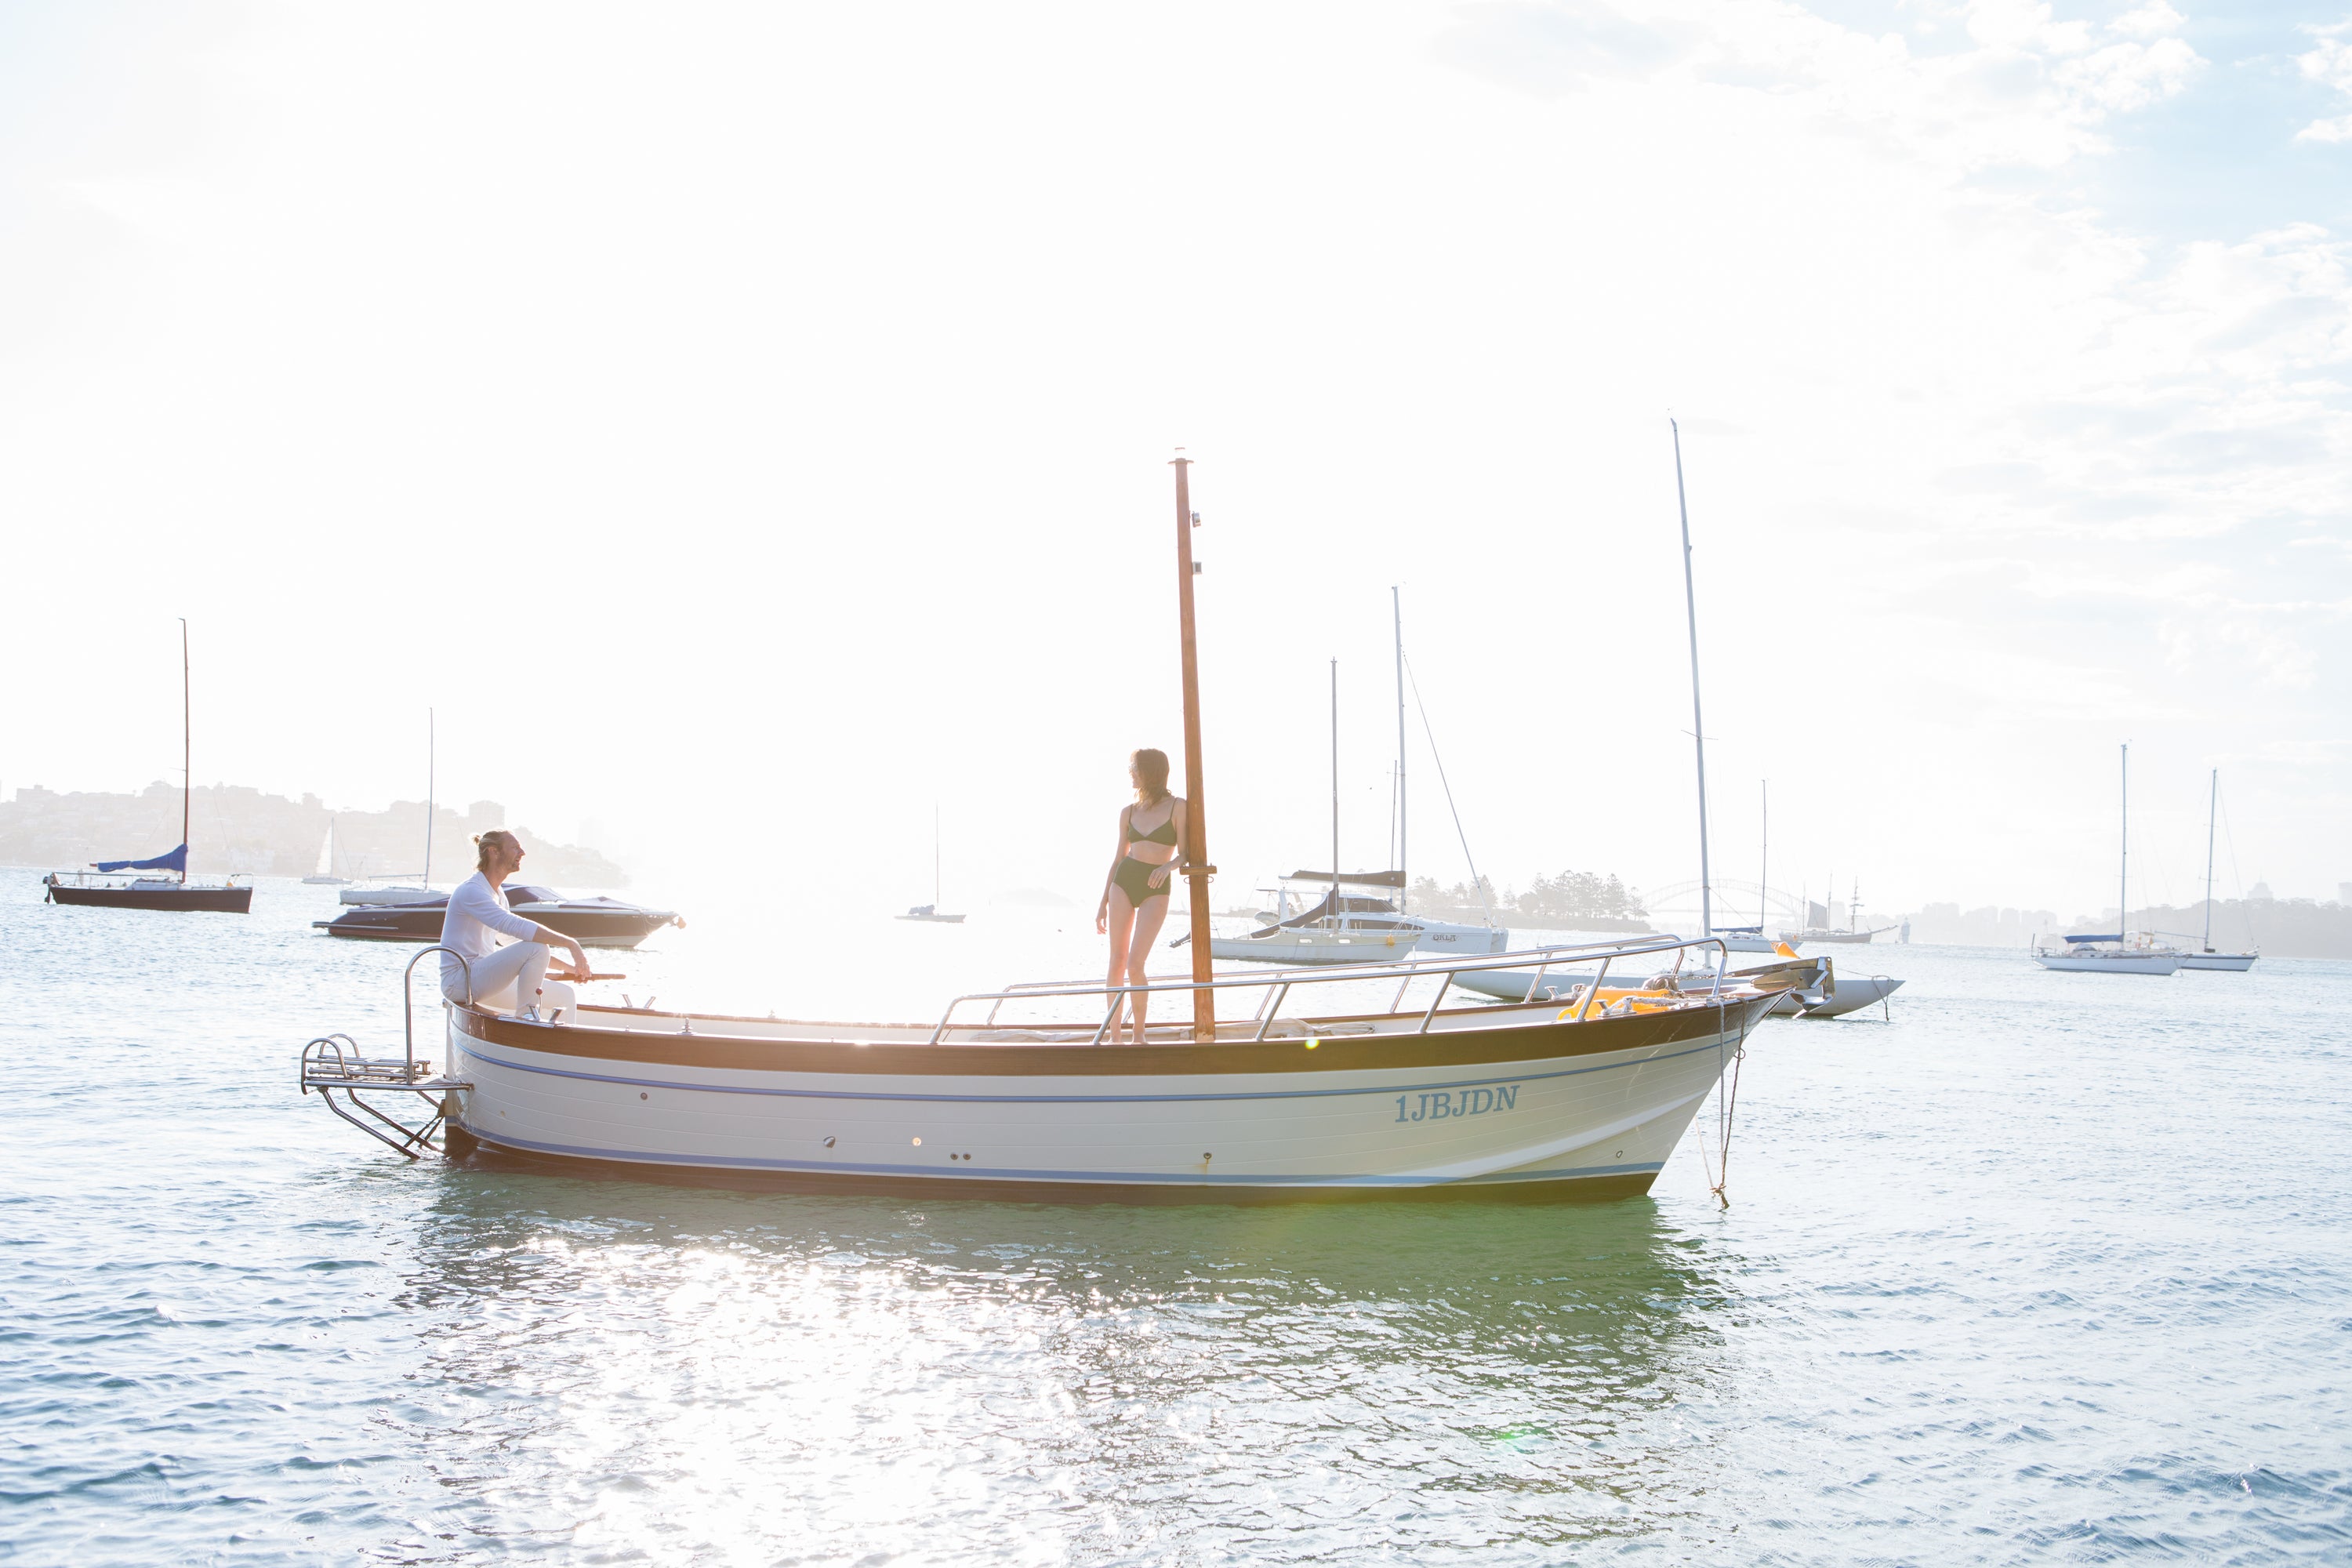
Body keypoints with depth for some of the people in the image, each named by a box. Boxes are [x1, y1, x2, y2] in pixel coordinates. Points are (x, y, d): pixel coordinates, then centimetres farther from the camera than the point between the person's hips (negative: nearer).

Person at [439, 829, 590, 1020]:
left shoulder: (498, 894, 17)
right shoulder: (471, 890, -16)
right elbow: (515, 926, -30)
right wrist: (570, 944, -34)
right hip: (459, 980, -10)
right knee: (537, 947, -27)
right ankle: (525, 1016, -22)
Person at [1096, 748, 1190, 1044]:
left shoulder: (1178, 807, -2)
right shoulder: (1128, 812, 10)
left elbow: (1185, 855, -3)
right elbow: (1119, 857, 14)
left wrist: (1168, 866, -25)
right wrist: (1103, 903, 12)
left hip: (1155, 890, -4)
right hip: (1123, 883, 4)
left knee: (1135, 965, -12)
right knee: (1117, 962, 0)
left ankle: (1139, 1033, 4)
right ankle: (1114, 1033, 8)